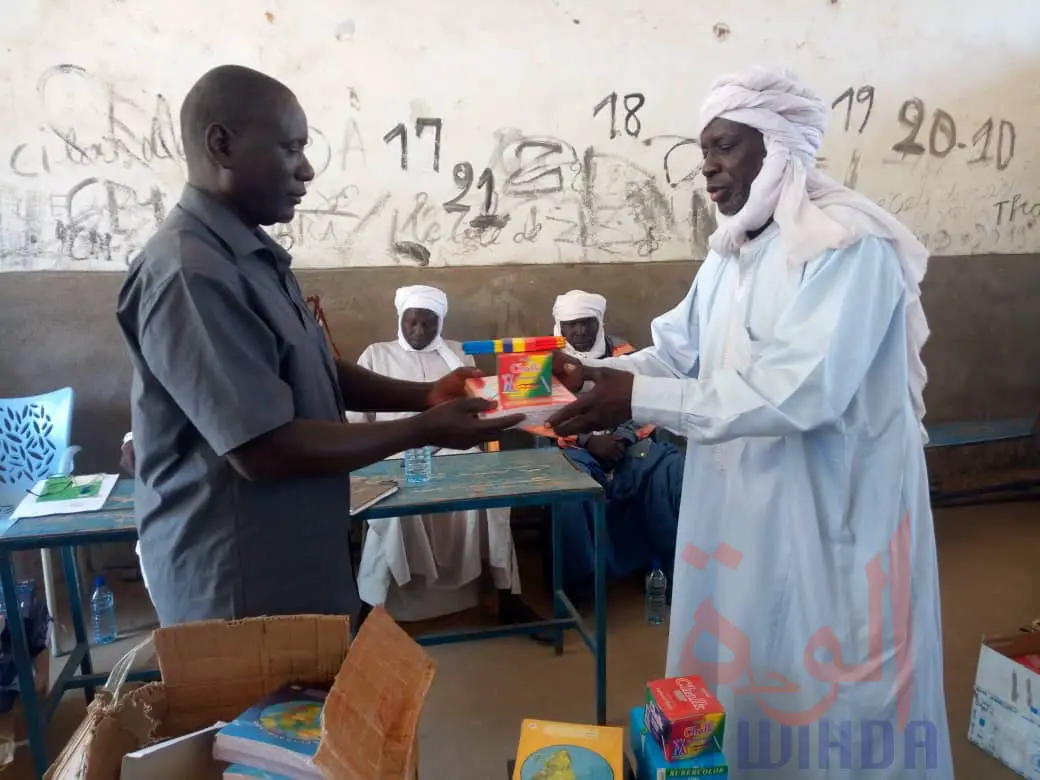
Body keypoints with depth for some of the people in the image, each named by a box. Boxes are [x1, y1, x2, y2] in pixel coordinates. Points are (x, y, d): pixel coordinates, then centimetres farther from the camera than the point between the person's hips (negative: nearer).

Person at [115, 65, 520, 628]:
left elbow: (312, 374, 13)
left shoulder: (252, 254, 8)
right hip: (236, 584, -9)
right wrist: (425, 431, -20)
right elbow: (264, 450, -27)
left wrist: (424, 395, 0)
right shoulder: (190, 273, -25)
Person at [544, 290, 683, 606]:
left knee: (675, 470, -25)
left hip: (627, 443, 2)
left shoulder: (623, 352, 15)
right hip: (578, 448, -1)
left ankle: (674, 566, -11)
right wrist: (590, 442, -14)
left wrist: (621, 439, -14)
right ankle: (577, 576, -20)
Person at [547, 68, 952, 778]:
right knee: (741, 669, 22)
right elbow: (681, 351, 7)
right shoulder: (733, 250, 9)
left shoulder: (847, 243, -19)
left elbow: (799, 390, -30)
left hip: (832, 506, -8)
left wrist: (639, 400, -30)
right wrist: (604, 374, -12)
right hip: (741, 496, 8)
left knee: (823, 691, 12)